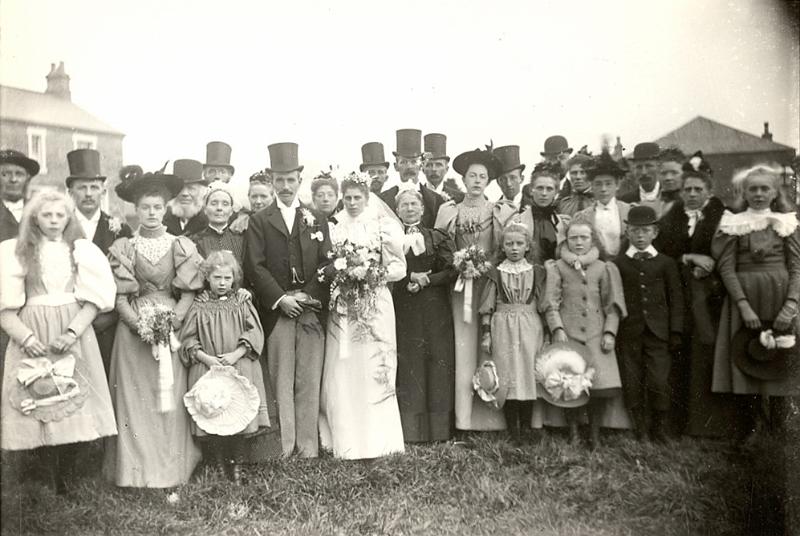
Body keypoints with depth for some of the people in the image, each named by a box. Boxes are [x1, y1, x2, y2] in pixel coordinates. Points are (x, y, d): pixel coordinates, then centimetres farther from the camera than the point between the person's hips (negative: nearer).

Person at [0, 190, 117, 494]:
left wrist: (73, 332, -13)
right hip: (32, 339, 0)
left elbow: (94, 298, 0)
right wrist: (26, 337, -14)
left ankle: (68, 487, 8)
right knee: (38, 408, -3)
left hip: (73, 335, 1)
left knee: (73, 406, -3)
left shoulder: (83, 250, 8)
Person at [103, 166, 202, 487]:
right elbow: (119, 296, 0)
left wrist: (174, 320, -14)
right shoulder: (123, 248, 3)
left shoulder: (181, 246, 4)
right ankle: (136, 468, 9)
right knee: (134, 396, 0)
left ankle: (172, 466, 11)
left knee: (170, 396, 1)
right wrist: (139, 323, -14)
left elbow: (189, 293, 1)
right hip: (133, 329, 0)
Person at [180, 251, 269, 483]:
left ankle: (236, 464, 7)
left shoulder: (242, 304, 8)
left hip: (241, 368, 0)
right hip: (208, 368, 0)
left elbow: (255, 333, 1)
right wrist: (206, 358, -10)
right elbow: (188, 340, 5)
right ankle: (219, 464, 12)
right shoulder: (199, 308, 6)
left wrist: (236, 354, -11)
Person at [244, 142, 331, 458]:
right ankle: (283, 449, 5)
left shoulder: (316, 220, 15)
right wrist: (281, 299, -10)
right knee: (281, 382, 0)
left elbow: (326, 263, 7)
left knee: (309, 382, 1)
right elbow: (255, 267, -1)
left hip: (312, 309, 2)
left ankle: (308, 449, 7)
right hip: (277, 311, -1)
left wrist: (311, 297, -7)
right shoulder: (259, 222, 8)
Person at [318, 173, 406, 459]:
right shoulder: (336, 228, 12)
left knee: (372, 371, -2)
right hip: (341, 307, 4)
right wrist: (332, 272, -6)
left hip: (373, 305, -3)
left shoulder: (384, 226, 2)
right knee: (340, 373, 3)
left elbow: (399, 267, -1)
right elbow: (328, 267, 15)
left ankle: (374, 442, 6)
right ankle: (345, 440, 13)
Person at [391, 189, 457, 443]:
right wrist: (408, 278, -13)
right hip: (402, 309, 0)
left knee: (437, 363, -1)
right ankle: (408, 429, 4)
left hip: (435, 310, 1)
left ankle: (438, 428, 6)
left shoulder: (437, 237, 9)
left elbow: (452, 270, 0)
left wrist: (425, 280, -10)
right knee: (406, 364, -2)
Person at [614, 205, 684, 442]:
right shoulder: (617, 264, 7)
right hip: (629, 332, 0)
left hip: (658, 333, 0)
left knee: (659, 383, -4)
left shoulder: (666, 263, 9)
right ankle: (637, 430, 13)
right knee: (632, 384, 2)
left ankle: (659, 429, 12)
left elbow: (676, 299, 8)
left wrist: (675, 332, 1)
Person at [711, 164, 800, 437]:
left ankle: (776, 430, 12)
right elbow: (726, 268, -3)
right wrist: (744, 306, -13)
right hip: (744, 299, -1)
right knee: (748, 362, -1)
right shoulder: (734, 224, 4)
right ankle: (756, 424, 10)